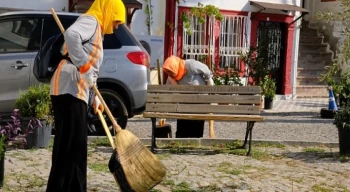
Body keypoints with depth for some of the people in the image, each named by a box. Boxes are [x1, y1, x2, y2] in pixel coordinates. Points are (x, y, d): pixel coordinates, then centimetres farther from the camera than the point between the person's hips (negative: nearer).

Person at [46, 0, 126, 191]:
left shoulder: (96, 30, 28)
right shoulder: (90, 21, -3)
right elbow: (71, 34, -27)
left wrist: (94, 97, 25)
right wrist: (84, 66, -25)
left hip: (75, 91, 10)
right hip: (69, 90, -10)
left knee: (76, 147, 12)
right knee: (69, 147, -12)